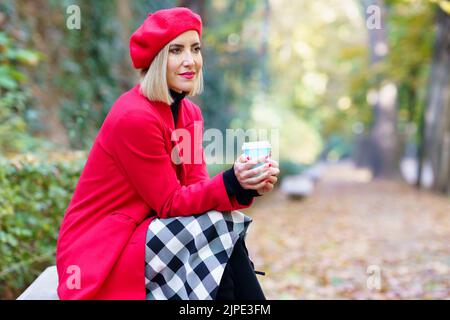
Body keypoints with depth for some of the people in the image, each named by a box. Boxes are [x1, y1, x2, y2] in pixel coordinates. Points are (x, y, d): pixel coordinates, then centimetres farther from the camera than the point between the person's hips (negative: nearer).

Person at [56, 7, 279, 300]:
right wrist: (232, 182, -32)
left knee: (226, 232, -16)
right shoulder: (135, 117, -20)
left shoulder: (190, 113, 6)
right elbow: (171, 203, -18)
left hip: (143, 235, 7)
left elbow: (196, 186, -3)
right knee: (218, 228, -21)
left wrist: (248, 185, -22)